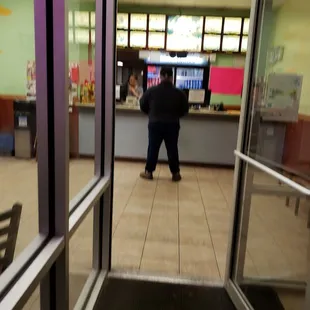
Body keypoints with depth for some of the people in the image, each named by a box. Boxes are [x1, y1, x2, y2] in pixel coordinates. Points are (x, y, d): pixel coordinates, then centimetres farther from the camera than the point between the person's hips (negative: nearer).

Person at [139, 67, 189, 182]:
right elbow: (185, 109, 4)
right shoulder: (179, 93, -3)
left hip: (155, 124, 0)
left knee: (153, 148, 9)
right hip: (172, 125, 1)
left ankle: (148, 172, 14)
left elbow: (142, 105, 4)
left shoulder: (151, 90, -4)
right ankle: (175, 173, 15)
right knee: (172, 149, 9)